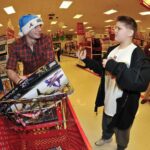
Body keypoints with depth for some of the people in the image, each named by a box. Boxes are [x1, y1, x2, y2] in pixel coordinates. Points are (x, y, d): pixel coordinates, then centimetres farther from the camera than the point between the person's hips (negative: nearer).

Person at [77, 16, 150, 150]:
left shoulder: (139, 55, -22)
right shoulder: (112, 50, 3)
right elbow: (102, 70, 13)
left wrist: (115, 67, -37)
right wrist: (86, 60, 5)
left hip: (123, 108, -6)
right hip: (108, 103, 7)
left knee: (121, 137, 21)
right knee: (106, 126, 33)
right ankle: (106, 138, 65)